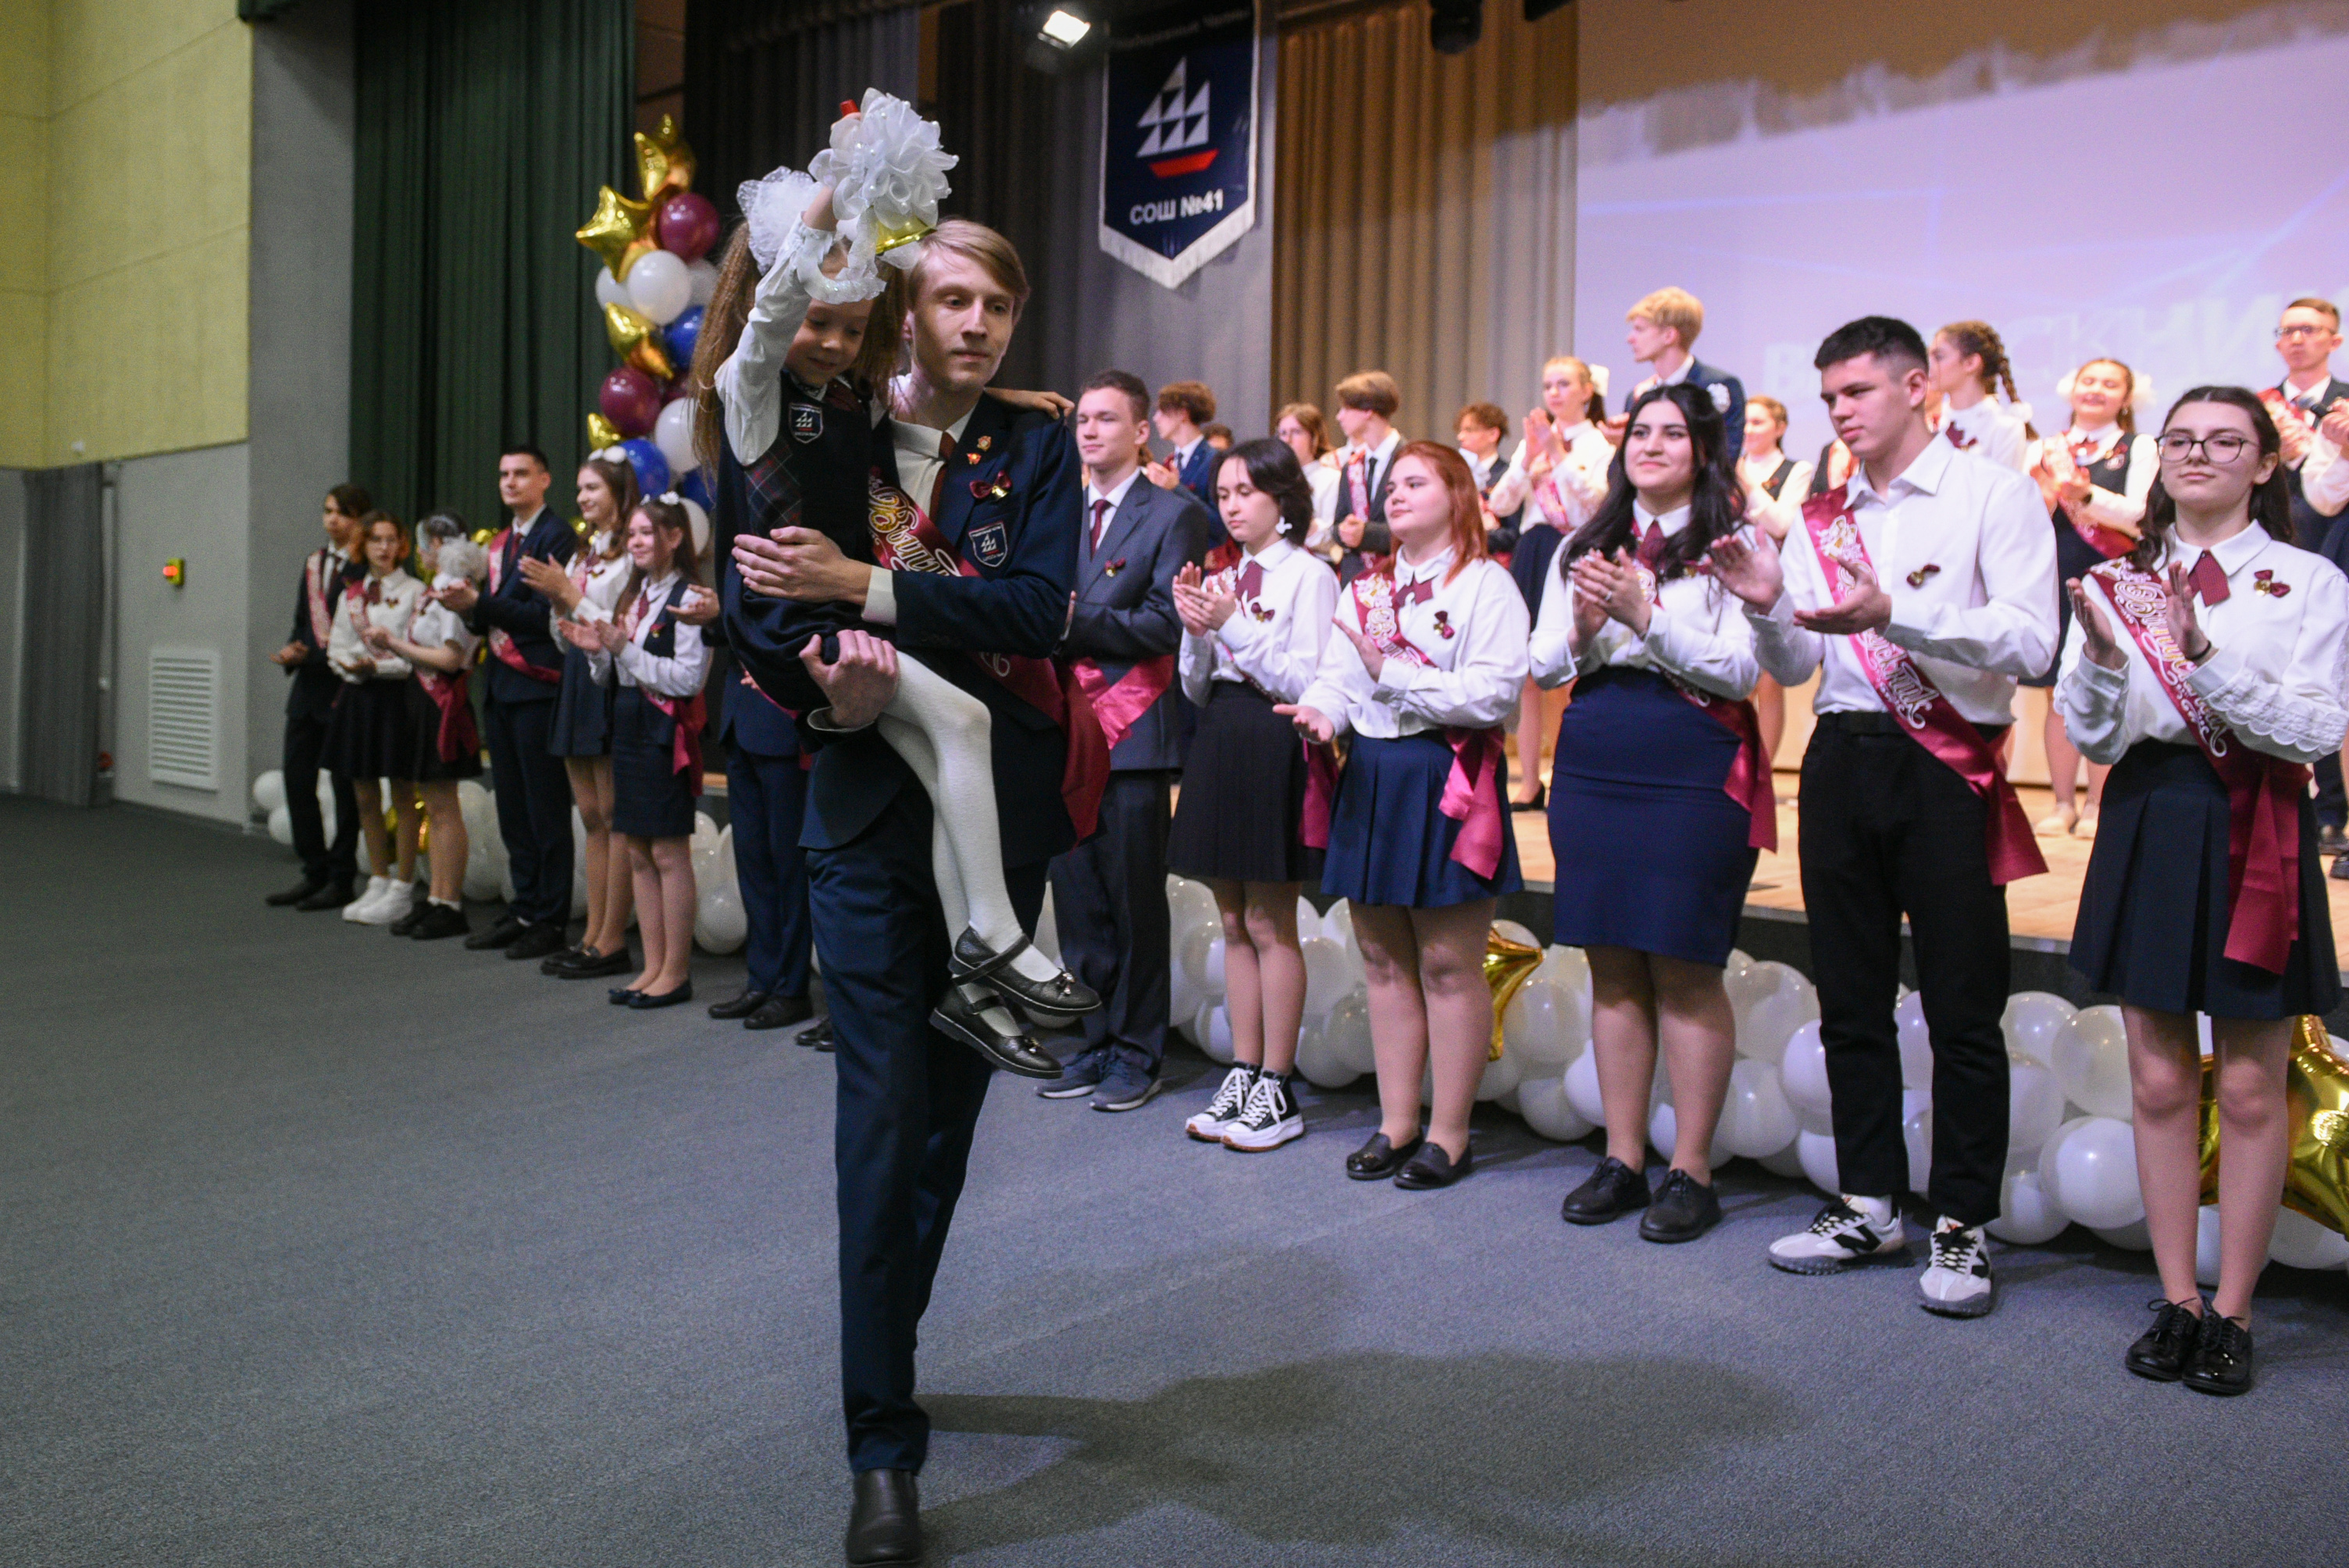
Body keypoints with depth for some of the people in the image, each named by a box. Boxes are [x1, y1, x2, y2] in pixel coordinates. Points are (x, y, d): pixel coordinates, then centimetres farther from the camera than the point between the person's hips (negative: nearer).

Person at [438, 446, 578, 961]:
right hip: (502, 686, 9)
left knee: (546, 809, -4)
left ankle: (551, 921, 1)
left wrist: (481, 603, -18)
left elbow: (547, 614, -17)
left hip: (538, 687, -9)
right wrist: (468, 608, 1)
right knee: (512, 808, 11)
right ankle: (524, 911, 19)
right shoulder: (502, 542, 20)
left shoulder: (556, 536, -8)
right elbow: (495, 614, 21)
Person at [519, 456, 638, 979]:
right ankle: (593, 935, 15)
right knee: (591, 816, 10)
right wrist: (556, 601, 1)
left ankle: (612, 942, 0)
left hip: (610, 685, -9)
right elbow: (567, 639, 19)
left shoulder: (629, 555, -10)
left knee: (614, 816, -5)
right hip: (577, 684, 9)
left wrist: (570, 594, -14)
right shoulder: (583, 554, 18)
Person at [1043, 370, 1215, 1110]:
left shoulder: (1175, 515, -2)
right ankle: (1094, 1043, 23)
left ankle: (1136, 1054, 14)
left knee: (1135, 902, 2)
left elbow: (1165, 624, -11)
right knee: (1077, 900, 11)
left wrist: (1074, 624, -18)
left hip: (1134, 736, -6)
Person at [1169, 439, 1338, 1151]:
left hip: (1275, 748, -7)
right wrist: (1196, 631, -4)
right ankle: (1242, 1077, 20)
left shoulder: (1309, 575, -5)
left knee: (1270, 926, -1)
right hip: (1220, 743, 7)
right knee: (1235, 925, 11)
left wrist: (1235, 627, -16)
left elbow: (1306, 680, -12)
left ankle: (1277, 1092, 8)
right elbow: (1196, 687, 14)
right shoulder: (1219, 578, 13)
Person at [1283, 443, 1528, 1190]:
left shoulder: (1486, 585, -3)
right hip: (1370, 777, 6)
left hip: (1446, 781, -6)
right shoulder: (1364, 590, 18)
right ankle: (1397, 1121, 21)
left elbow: (1494, 692, -15)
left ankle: (1449, 1134, 10)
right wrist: (1322, 714, -14)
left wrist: (1395, 675, -18)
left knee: (1448, 964, -1)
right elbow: (1335, 675, 8)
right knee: (1384, 959, 10)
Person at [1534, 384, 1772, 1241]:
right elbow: (1541, 665, 11)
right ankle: (1622, 1159, 19)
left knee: (1686, 971, -1)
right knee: (1612, 968, 9)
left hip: (1693, 770, -5)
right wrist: (1580, 632, -10)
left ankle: (1691, 1170, 10)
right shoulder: (1584, 546, 14)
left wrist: (1646, 617, -20)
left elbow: (1742, 670, -10)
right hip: (1593, 765, 5)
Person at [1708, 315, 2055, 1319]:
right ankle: (1869, 1207, 24)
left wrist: (1892, 612, -27)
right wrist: (1768, 606, -10)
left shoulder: (1992, 495, -2)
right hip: (1843, 759, 5)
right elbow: (1794, 666, 11)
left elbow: (2030, 641, -15)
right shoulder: (1821, 519, 13)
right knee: (1851, 1000, 11)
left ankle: (1963, 1228, 13)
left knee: (1963, 1010, 0)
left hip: (1947, 767, -5)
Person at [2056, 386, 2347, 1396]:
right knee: (2159, 1082, 7)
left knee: (2250, 1088, 3)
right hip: (2148, 825, 3)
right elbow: (2093, 737, 2)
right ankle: (2176, 1300, 17)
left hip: (2255, 832, -2)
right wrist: (2102, 656, -17)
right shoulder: (2121, 582, 8)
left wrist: (2205, 659, -25)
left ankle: (2233, 1311, 14)